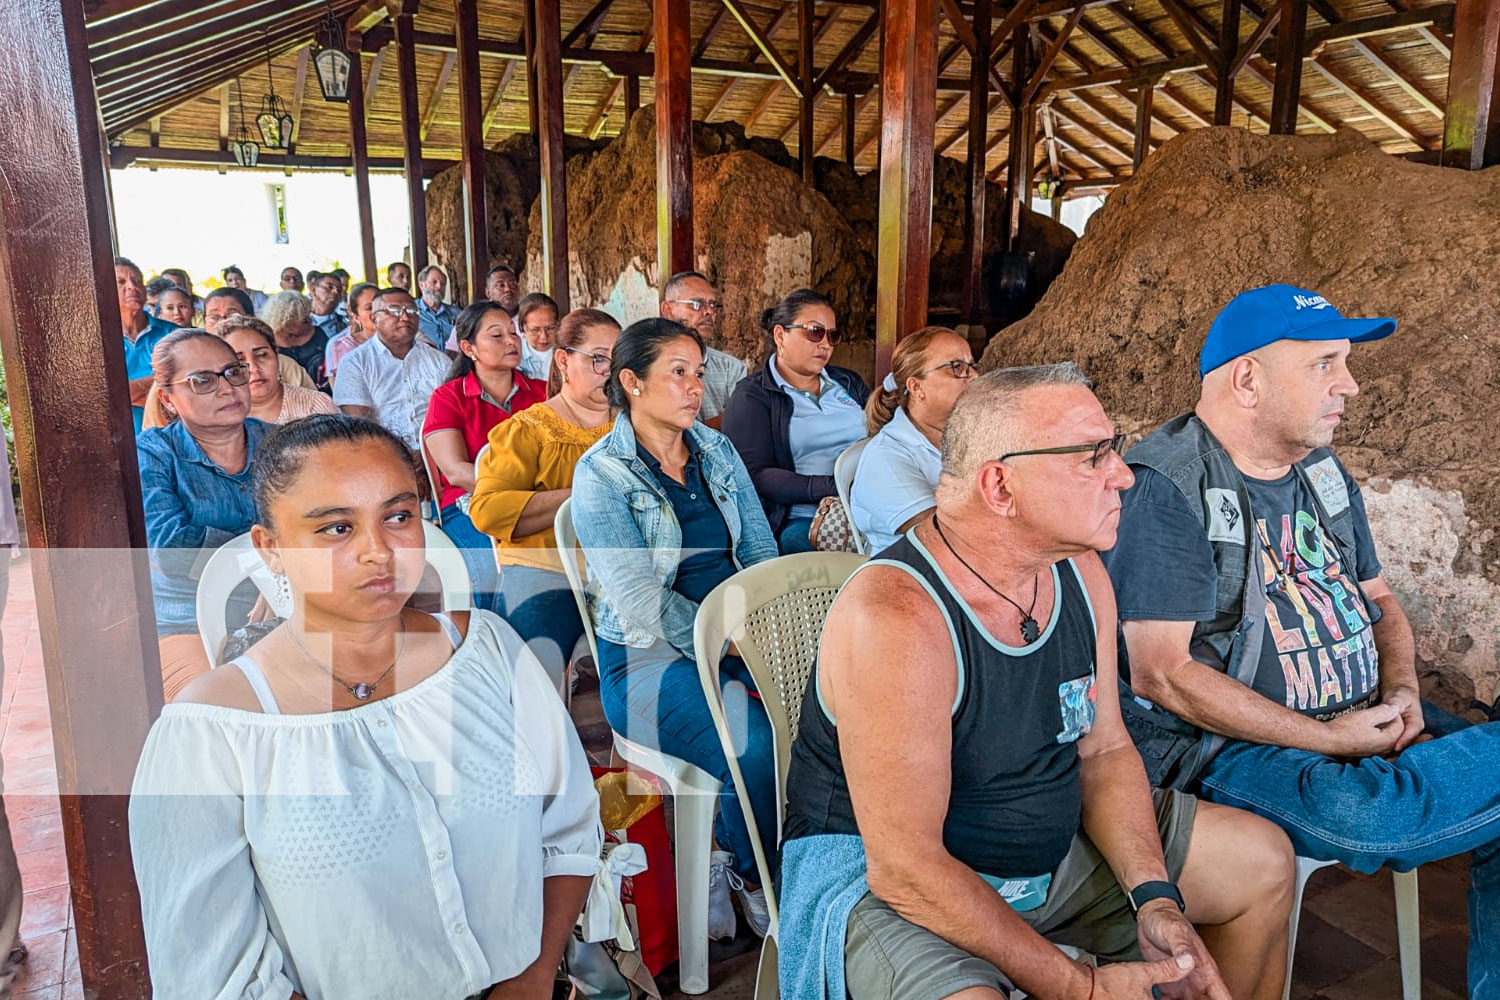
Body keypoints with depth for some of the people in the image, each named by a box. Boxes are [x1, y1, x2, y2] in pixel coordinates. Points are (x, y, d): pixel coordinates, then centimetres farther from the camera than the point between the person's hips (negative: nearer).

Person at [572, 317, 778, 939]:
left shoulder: (717, 450, 13)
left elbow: (761, 551, 12)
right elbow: (640, 603, -14)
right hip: (647, 657, -5)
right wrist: (730, 648, -19)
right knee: (758, 746, -30)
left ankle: (725, 855, 0)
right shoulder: (602, 474, -6)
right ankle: (755, 877, 2)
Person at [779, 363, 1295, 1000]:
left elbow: (1104, 751, 5)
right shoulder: (895, 619, -32)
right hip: (879, 878, -7)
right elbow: (906, 866, -29)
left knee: (1263, 861, 13)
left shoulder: (1080, 573, -5)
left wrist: (1156, 897, -9)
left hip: (1053, 846, 8)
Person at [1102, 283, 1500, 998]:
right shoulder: (1164, 490, -15)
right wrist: (1331, 737, -17)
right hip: (1230, 746, -8)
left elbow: (1379, 598, 23)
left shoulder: (1324, 472, 12)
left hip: (1360, 721, 8)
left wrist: (1401, 694, 1)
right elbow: (1161, 676, -20)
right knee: (1361, 815, -34)